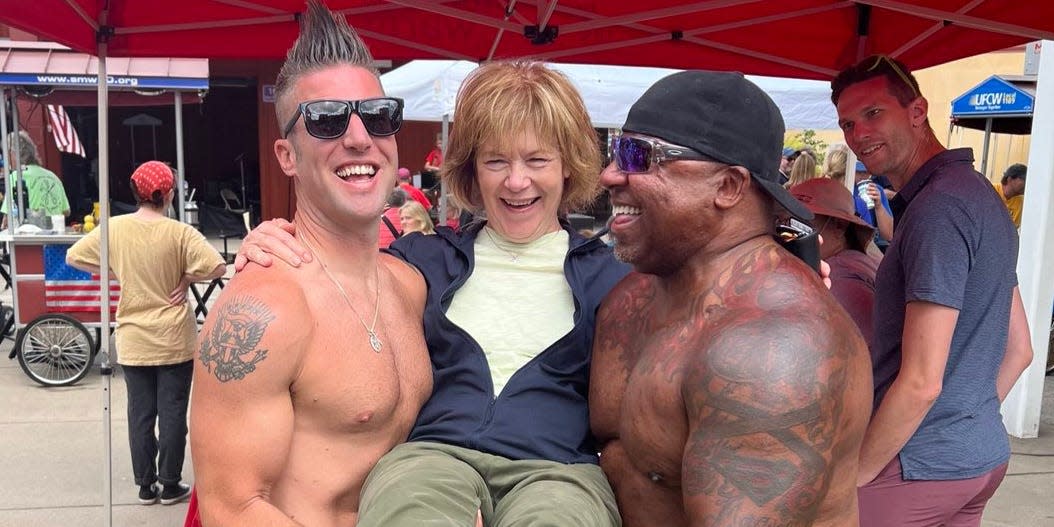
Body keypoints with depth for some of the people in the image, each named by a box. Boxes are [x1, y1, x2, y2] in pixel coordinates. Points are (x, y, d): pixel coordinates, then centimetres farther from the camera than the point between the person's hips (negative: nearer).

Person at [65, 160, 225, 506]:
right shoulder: (179, 233, -14)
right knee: (172, 412, 7)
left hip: (133, 341, 3)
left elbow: (74, 257, 7)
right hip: (175, 341, -3)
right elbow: (217, 267, -22)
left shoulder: (113, 229, -4)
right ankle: (170, 485, 16)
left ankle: (145, 486, 21)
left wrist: (115, 273, 9)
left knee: (140, 413, 12)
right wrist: (186, 278, -5)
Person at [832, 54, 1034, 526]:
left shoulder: (939, 205, -21)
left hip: (920, 465, -9)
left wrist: (850, 478, -15)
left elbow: (921, 382, -24)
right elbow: (1018, 349, 15)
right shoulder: (981, 194, 10)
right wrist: (967, 421, 17)